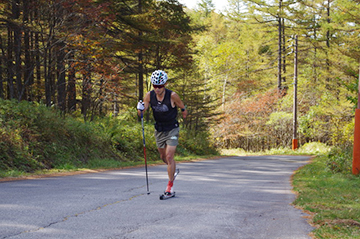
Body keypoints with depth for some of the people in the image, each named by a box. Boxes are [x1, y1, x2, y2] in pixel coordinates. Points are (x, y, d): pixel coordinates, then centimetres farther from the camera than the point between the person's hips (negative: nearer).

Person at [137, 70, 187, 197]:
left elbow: (182, 107, -4)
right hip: (159, 130, 4)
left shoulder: (172, 96, -21)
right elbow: (142, 110, -9)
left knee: (169, 157, -13)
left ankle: (170, 185, -4)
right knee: (163, 157, 17)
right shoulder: (149, 95, -11)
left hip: (172, 129, -4)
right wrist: (140, 108, -30)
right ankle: (173, 170, 47)